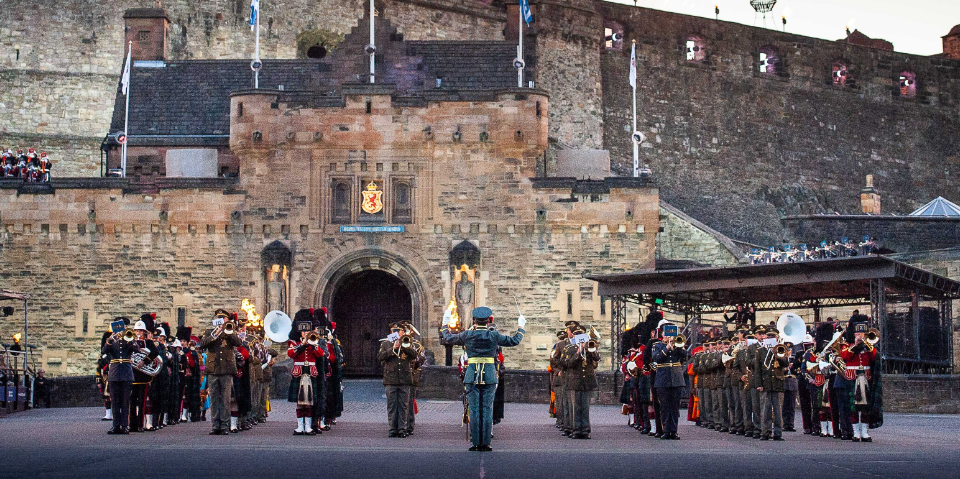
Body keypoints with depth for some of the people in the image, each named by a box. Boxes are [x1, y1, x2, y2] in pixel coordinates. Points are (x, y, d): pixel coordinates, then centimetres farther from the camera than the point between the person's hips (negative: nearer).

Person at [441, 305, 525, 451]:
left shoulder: (467, 335, -2)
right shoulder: (494, 336, -2)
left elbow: (448, 338, 13)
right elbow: (514, 341, 10)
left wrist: (445, 324, 29)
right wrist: (520, 328, 27)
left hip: (472, 377, 0)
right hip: (489, 377, 0)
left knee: (474, 410, 3)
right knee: (487, 410, 3)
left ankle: (476, 443, 2)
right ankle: (486, 443, 1)